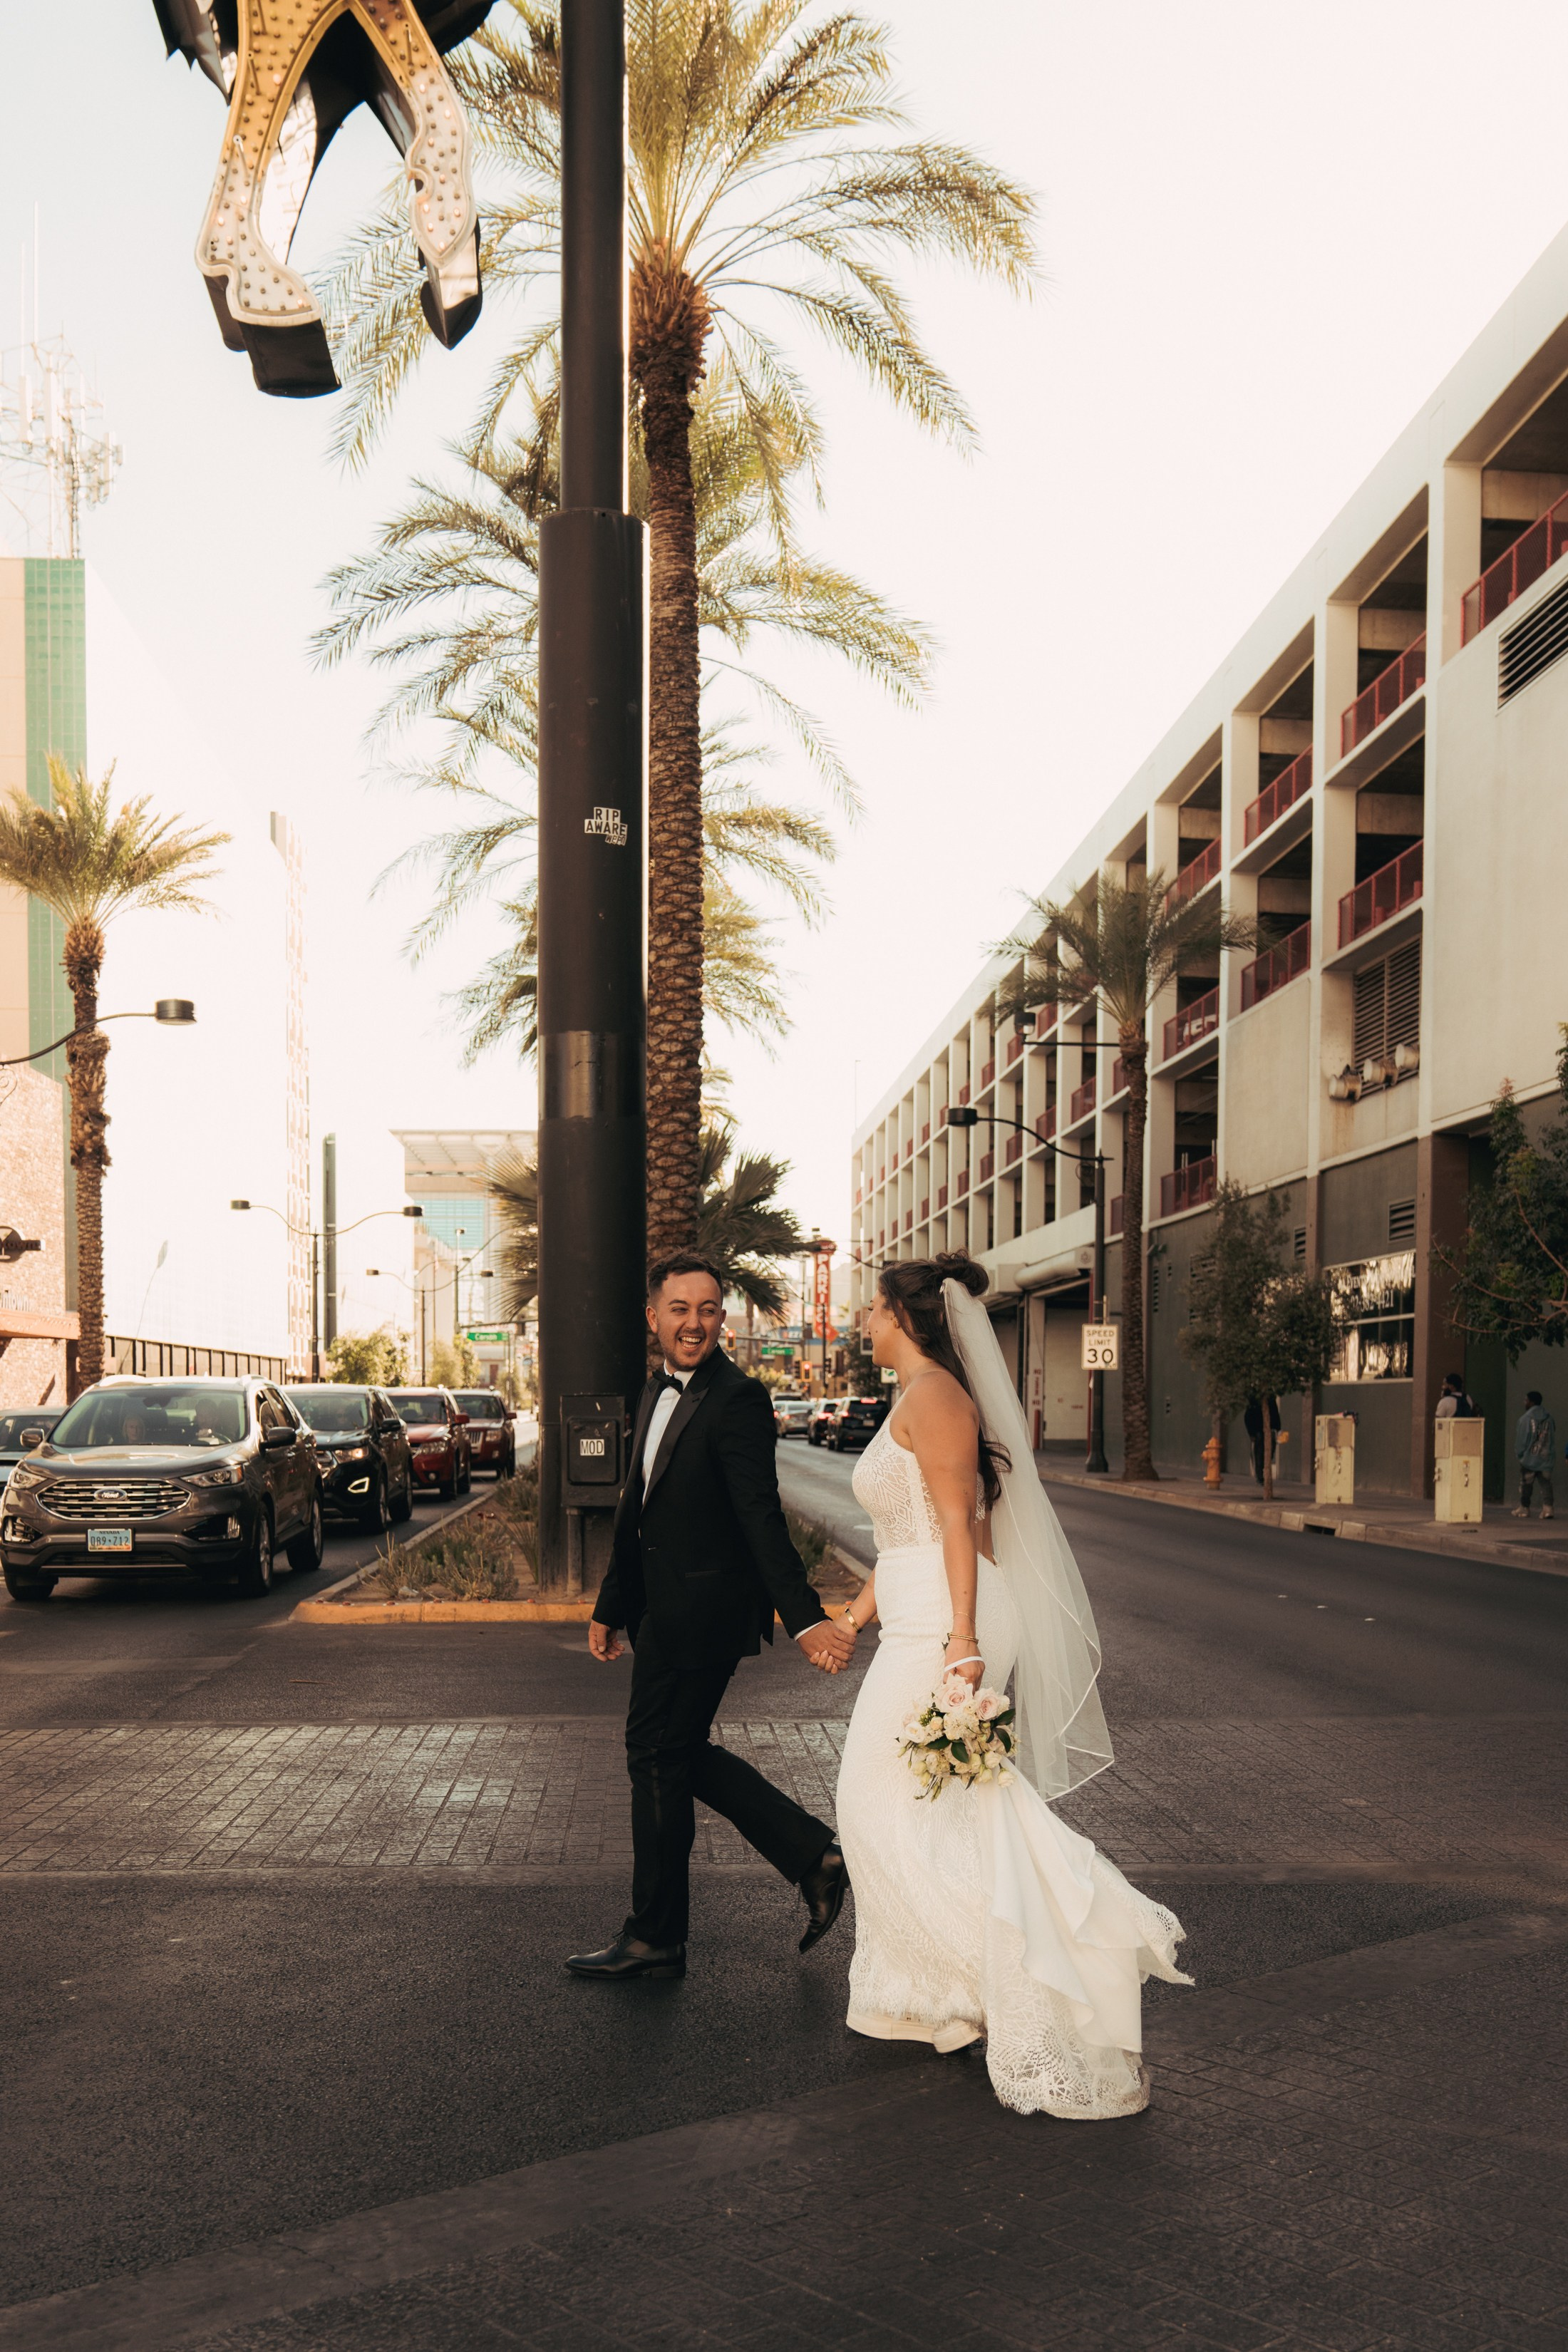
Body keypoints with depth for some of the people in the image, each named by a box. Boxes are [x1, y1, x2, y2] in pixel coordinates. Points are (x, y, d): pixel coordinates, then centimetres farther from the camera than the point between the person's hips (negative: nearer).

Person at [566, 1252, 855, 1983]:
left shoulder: (737, 1400, -17)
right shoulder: (658, 1394, 12)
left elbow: (762, 1518, -24)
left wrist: (805, 1618, -31)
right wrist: (611, 1606, 22)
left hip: (700, 1614, -9)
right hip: (665, 1610, 9)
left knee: (659, 1760, 2)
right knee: (679, 1756, 15)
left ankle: (654, 1938, 18)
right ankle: (813, 1856, 22)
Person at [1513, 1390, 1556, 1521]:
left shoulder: (1526, 1418, -11)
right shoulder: (1549, 1418, 5)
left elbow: (1521, 1439, -8)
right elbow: (1553, 1437, 12)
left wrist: (1519, 1453, 6)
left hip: (1529, 1457, -4)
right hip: (1546, 1457, 4)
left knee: (1526, 1484, 7)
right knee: (1546, 1483, 2)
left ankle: (1524, 1508, 16)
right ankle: (1547, 1507, -9)